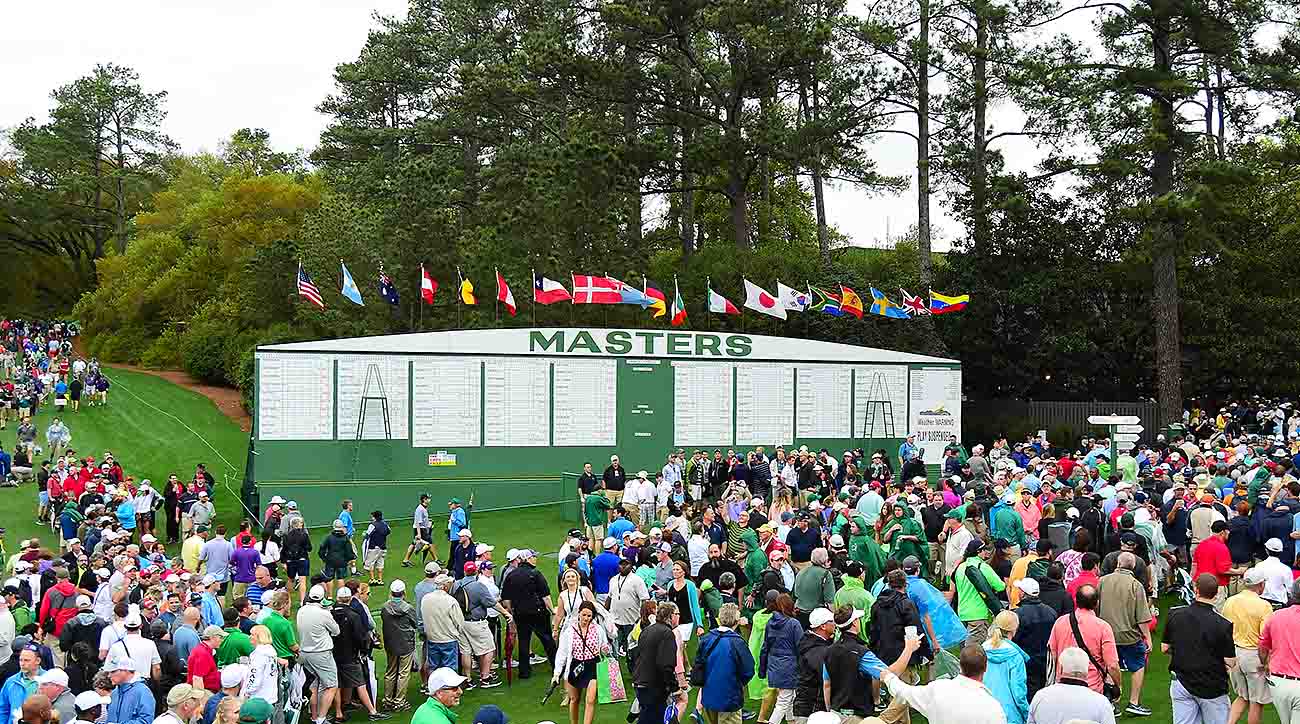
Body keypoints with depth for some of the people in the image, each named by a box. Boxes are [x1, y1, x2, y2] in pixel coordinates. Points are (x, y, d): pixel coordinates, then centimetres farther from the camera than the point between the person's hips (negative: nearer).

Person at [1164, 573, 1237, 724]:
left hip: (1181, 682, 3)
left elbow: (1165, 648, 5)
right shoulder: (1223, 625, -18)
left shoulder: (1175, 615, -6)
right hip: (1212, 687, -3)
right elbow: (1230, 662, -13)